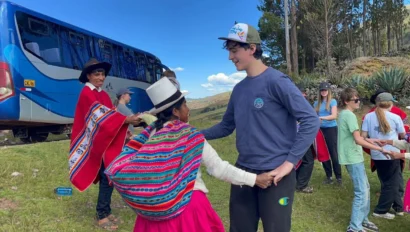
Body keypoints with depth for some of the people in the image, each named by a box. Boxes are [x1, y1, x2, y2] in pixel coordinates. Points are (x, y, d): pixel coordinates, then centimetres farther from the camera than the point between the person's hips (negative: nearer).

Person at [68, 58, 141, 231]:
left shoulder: (103, 94, 15)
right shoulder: (86, 94, -11)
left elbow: (110, 116, 11)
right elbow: (101, 115, -22)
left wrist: (124, 132, -3)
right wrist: (126, 120, -31)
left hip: (108, 140, 8)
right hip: (96, 142, -8)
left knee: (108, 176, 10)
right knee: (108, 176, -9)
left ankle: (105, 211, 22)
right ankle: (101, 215, 4)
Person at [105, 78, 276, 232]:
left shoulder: (151, 132, 1)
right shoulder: (189, 136, -12)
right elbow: (218, 168, -13)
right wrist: (254, 179, -6)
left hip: (156, 206, 4)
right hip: (188, 204, -4)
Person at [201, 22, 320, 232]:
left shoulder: (276, 81, -12)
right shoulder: (239, 89, 9)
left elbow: (310, 121, -15)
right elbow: (226, 126, 16)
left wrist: (290, 162, -19)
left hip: (275, 174, -6)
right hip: (243, 172, 7)